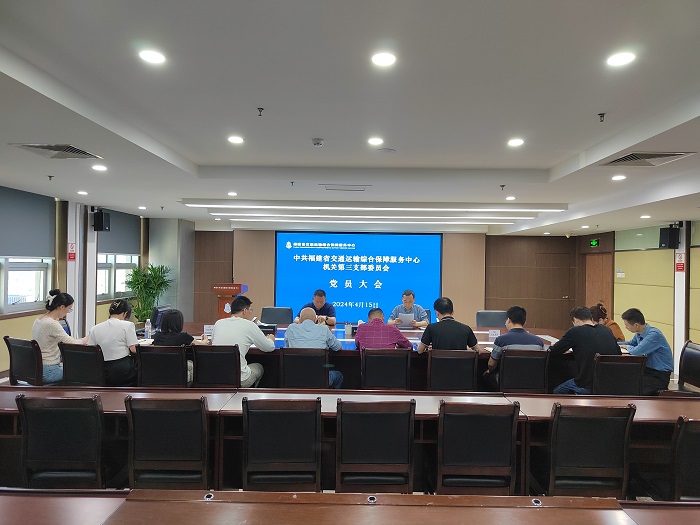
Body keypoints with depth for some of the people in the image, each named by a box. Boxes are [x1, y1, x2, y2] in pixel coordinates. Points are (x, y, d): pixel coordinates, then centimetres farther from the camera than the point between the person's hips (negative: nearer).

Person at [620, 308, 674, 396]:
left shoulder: (654, 334, -23)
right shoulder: (639, 333, 2)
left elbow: (636, 351, -31)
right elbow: (631, 343, 25)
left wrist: (628, 348, -8)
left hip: (659, 375, -8)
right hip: (648, 369, 8)